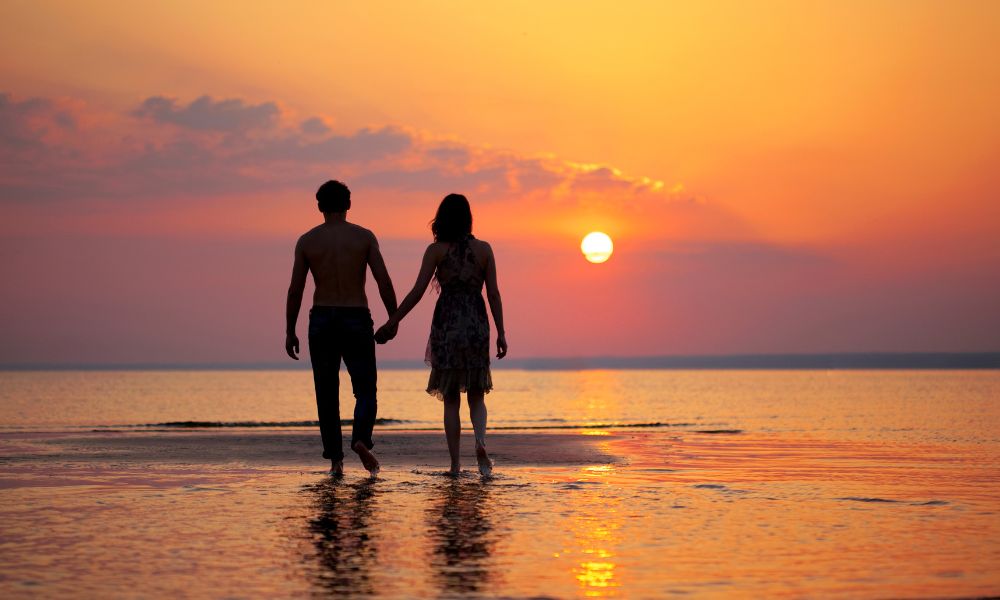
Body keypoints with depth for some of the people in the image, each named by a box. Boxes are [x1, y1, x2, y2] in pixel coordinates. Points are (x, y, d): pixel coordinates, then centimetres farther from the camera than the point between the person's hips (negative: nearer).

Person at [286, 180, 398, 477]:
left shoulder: (307, 240, 1)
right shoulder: (365, 237, 0)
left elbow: (295, 289, -1)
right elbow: (384, 281, -8)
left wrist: (290, 332, 5)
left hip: (321, 321, 1)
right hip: (357, 320, -1)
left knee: (327, 394, 9)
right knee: (365, 390, 7)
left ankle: (335, 459, 3)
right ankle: (361, 439, -20)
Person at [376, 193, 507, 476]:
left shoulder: (436, 250, -3)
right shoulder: (483, 249, 2)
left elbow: (417, 292, -7)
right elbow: (493, 293, 0)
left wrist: (392, 323, -1)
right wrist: (501, 333, 4)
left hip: (446, 325, -1)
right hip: (476, 325, 1)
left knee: (451, 399, 7)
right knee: (476, 395, 13)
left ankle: (455, 463, 3)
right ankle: (480, 441, -16)